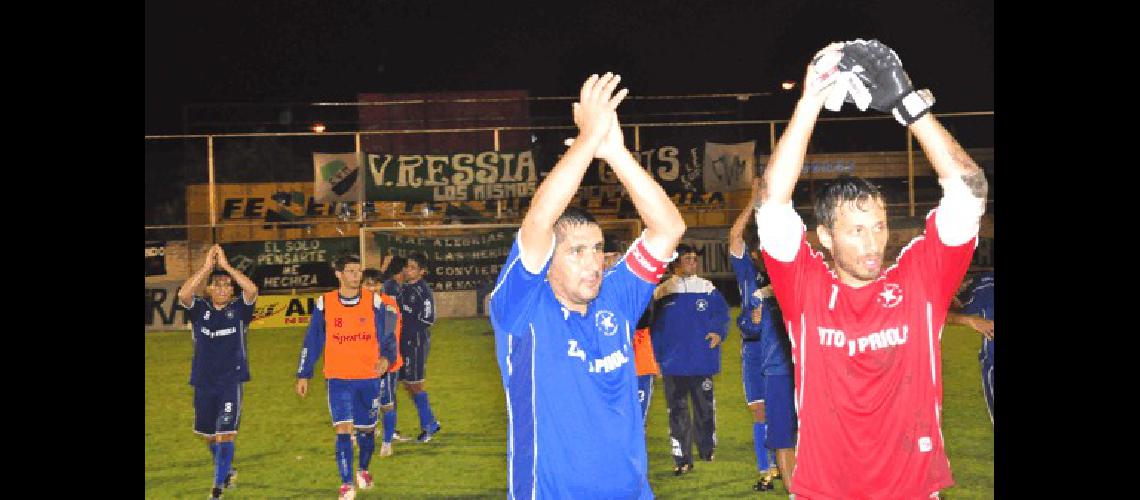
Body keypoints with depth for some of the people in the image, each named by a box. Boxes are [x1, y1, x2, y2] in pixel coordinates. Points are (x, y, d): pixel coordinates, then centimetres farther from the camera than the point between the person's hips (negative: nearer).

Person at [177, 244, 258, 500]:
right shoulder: (199, 309, 1)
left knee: (225, 435, -10)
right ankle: (227, 470, 41)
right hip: (204, 382, 3)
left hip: (232, 382, -3)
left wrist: (226, 265, -20)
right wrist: (207, 267, -23)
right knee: (209, 435, 16)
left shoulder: (239, 309, -1)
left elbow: (252, 290, -21)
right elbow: (183, 294, -19)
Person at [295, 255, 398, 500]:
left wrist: (386, 357, -16)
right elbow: (312, 341, 5)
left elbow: (387, 336, 4)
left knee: (366, 428, 13)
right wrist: (303, 375, 4)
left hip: (369, 377, 1)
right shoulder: (325, 303, 0)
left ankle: (363, 470, 40)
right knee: (344, 429, -12)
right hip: (338, 378, -1)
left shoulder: (374, 302, 0)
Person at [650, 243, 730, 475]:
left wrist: (718, 332, -16)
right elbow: (656, 328, 6)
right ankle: (682, 459, 10)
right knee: (677, 411, 4)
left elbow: (722, 314, 4)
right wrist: (657, 359, 3)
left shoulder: (708, 289, 4)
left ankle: (707, 450, 29)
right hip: (673, 363, 0)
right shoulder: (662, 292, 4)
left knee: (705, 406, 9)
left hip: (702, 360, 0)